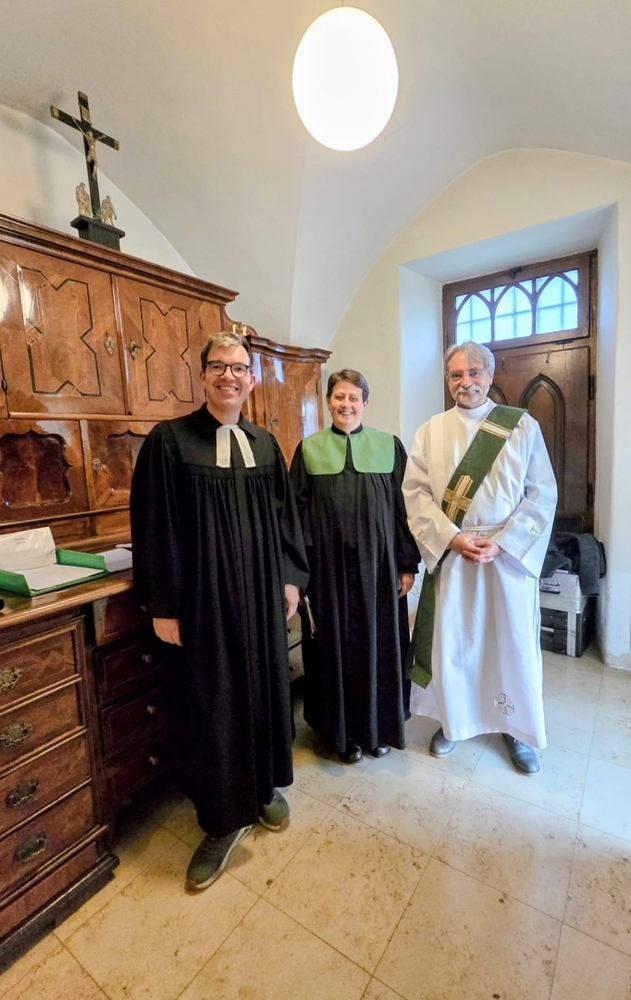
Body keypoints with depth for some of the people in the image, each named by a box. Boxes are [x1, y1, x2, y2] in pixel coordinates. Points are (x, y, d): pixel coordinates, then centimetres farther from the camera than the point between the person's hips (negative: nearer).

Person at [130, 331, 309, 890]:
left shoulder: (265, 444, 6)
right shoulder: (169, 441, -6)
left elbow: (285, 516, 10)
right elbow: (152, 527, -7)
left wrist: (292, 576, 6)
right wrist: (161, 604, -8)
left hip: (261, 589, 4)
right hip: (203, 594, -3)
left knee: (265, 684, 16)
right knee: (212, 699, 8)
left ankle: (265, 786, 42)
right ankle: (224, 818, 30)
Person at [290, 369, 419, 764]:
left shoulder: (389, 446, 3)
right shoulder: (310, 449, 3)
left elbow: (402, 508, 2)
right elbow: (297, 510, 2)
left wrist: (407, 565, -1)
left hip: (377, 564, 1)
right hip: (328, 566, 0)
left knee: (379, 642, 11)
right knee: (336, 644, 10)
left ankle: (380, 727, 35)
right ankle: (343, 731, 31)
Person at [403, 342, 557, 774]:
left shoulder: (523, 425, 1)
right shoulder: (430, 431, 4)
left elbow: (542, 494, -4)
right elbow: (416, 492, -3)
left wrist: (500, 543, -14)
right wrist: (453, 538, -15)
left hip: (510, 556, 0)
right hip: (449, 555, 1)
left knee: (512, 642, 11)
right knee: (450, 640, 10)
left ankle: (516, 729, 36)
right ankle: (453, 720, 34)